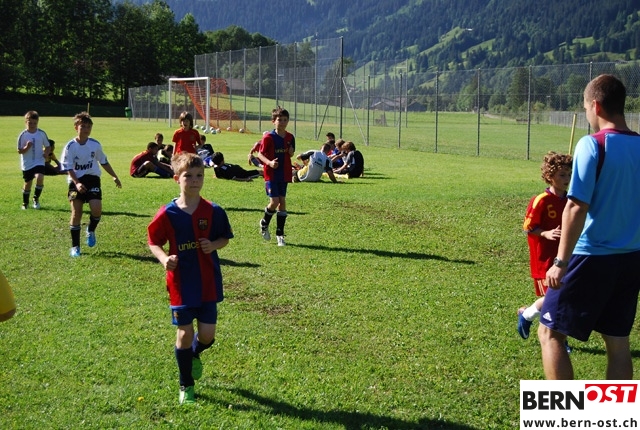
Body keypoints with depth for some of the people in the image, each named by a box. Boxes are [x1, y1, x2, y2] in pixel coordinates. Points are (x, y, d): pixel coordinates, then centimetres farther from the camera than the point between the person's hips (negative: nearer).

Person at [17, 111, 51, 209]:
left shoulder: (42, 134, -3)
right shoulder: (22, 135, -7)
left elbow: (47, 146, 8)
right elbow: (19, 151, -5)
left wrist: (46, 152, -13)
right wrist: (27, 147, -25)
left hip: (39, 162, 0)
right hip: (27, 164, 0)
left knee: (40, 178, -25)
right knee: (27, 183, 9)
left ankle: (36, 199, -2)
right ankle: (25, 203, 32)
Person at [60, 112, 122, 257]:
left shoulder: (95, 144, 1)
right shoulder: (70, 146, -6)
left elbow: (104, 162, 14)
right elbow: (68, 168, -7)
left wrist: (114, 177, 12)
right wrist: (76, 183, -20)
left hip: (92, 179, 1)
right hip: (76, 181, -1)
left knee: (97, 209, -18)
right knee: (76, 212, -2)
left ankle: (91, 230, 15)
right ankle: (75, 246, 10)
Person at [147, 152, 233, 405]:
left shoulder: (213, 211, -4)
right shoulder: (168, 213, -8)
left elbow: (225, 238, 8)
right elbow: (153, 241, 2)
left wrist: (214, 245, -13)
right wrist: (164, 258, -17)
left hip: (209, 284, 1)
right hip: (181, 284, -1)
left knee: (207, 334, 1)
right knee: (185, 333, 4)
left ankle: (195, 354, 40)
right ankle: (186, 386, 23)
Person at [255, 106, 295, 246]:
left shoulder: (290, 138, 5)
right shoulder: (268, 137, -10)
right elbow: (260, 154, -8)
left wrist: (291, 152, -6)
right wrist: (269, 162, -25)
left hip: (284, 175, 5)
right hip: (271, 174, -5)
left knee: (282, 202, 4)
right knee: (274, 202, -12)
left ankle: (280, 234, 12)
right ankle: (264, 224, 18)